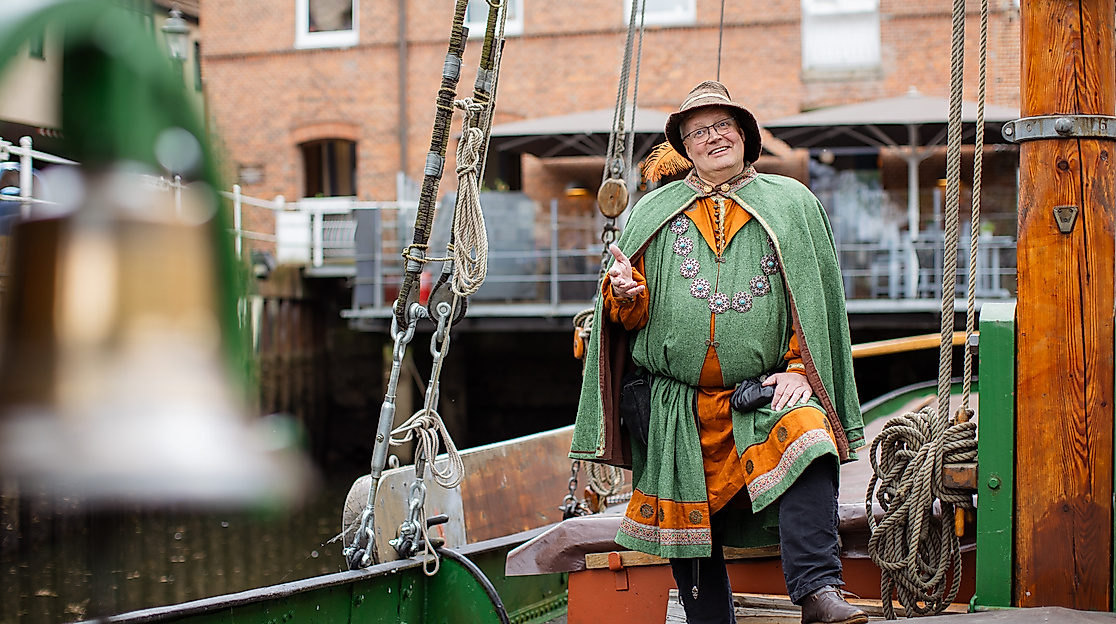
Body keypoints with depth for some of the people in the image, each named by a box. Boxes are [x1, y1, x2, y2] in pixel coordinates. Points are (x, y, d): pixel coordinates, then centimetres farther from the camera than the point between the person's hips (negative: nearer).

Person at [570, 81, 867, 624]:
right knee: (688, 528, 3)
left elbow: (816, 299, 8)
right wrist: (624, 293, -11)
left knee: (804, 441, -31)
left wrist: (799, 370, -5)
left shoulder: (792, 204, 11)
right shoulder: (652, 214, 15)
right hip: (676, 406, 2)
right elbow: (631, 315, 13)